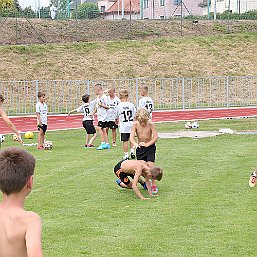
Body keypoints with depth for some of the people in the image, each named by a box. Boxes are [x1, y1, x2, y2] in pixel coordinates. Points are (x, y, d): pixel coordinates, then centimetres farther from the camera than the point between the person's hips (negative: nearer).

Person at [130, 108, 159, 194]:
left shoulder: (150, 124, -17)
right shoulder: (135, 124, -12)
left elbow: (155, 137, -17)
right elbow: (131, 137, -16)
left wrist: (147, 144, -30)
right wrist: (135, 144, -37)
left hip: (150, 146, -3)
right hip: (140, 147, 3)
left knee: (150, 165, -15)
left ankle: (154, 186, -7)